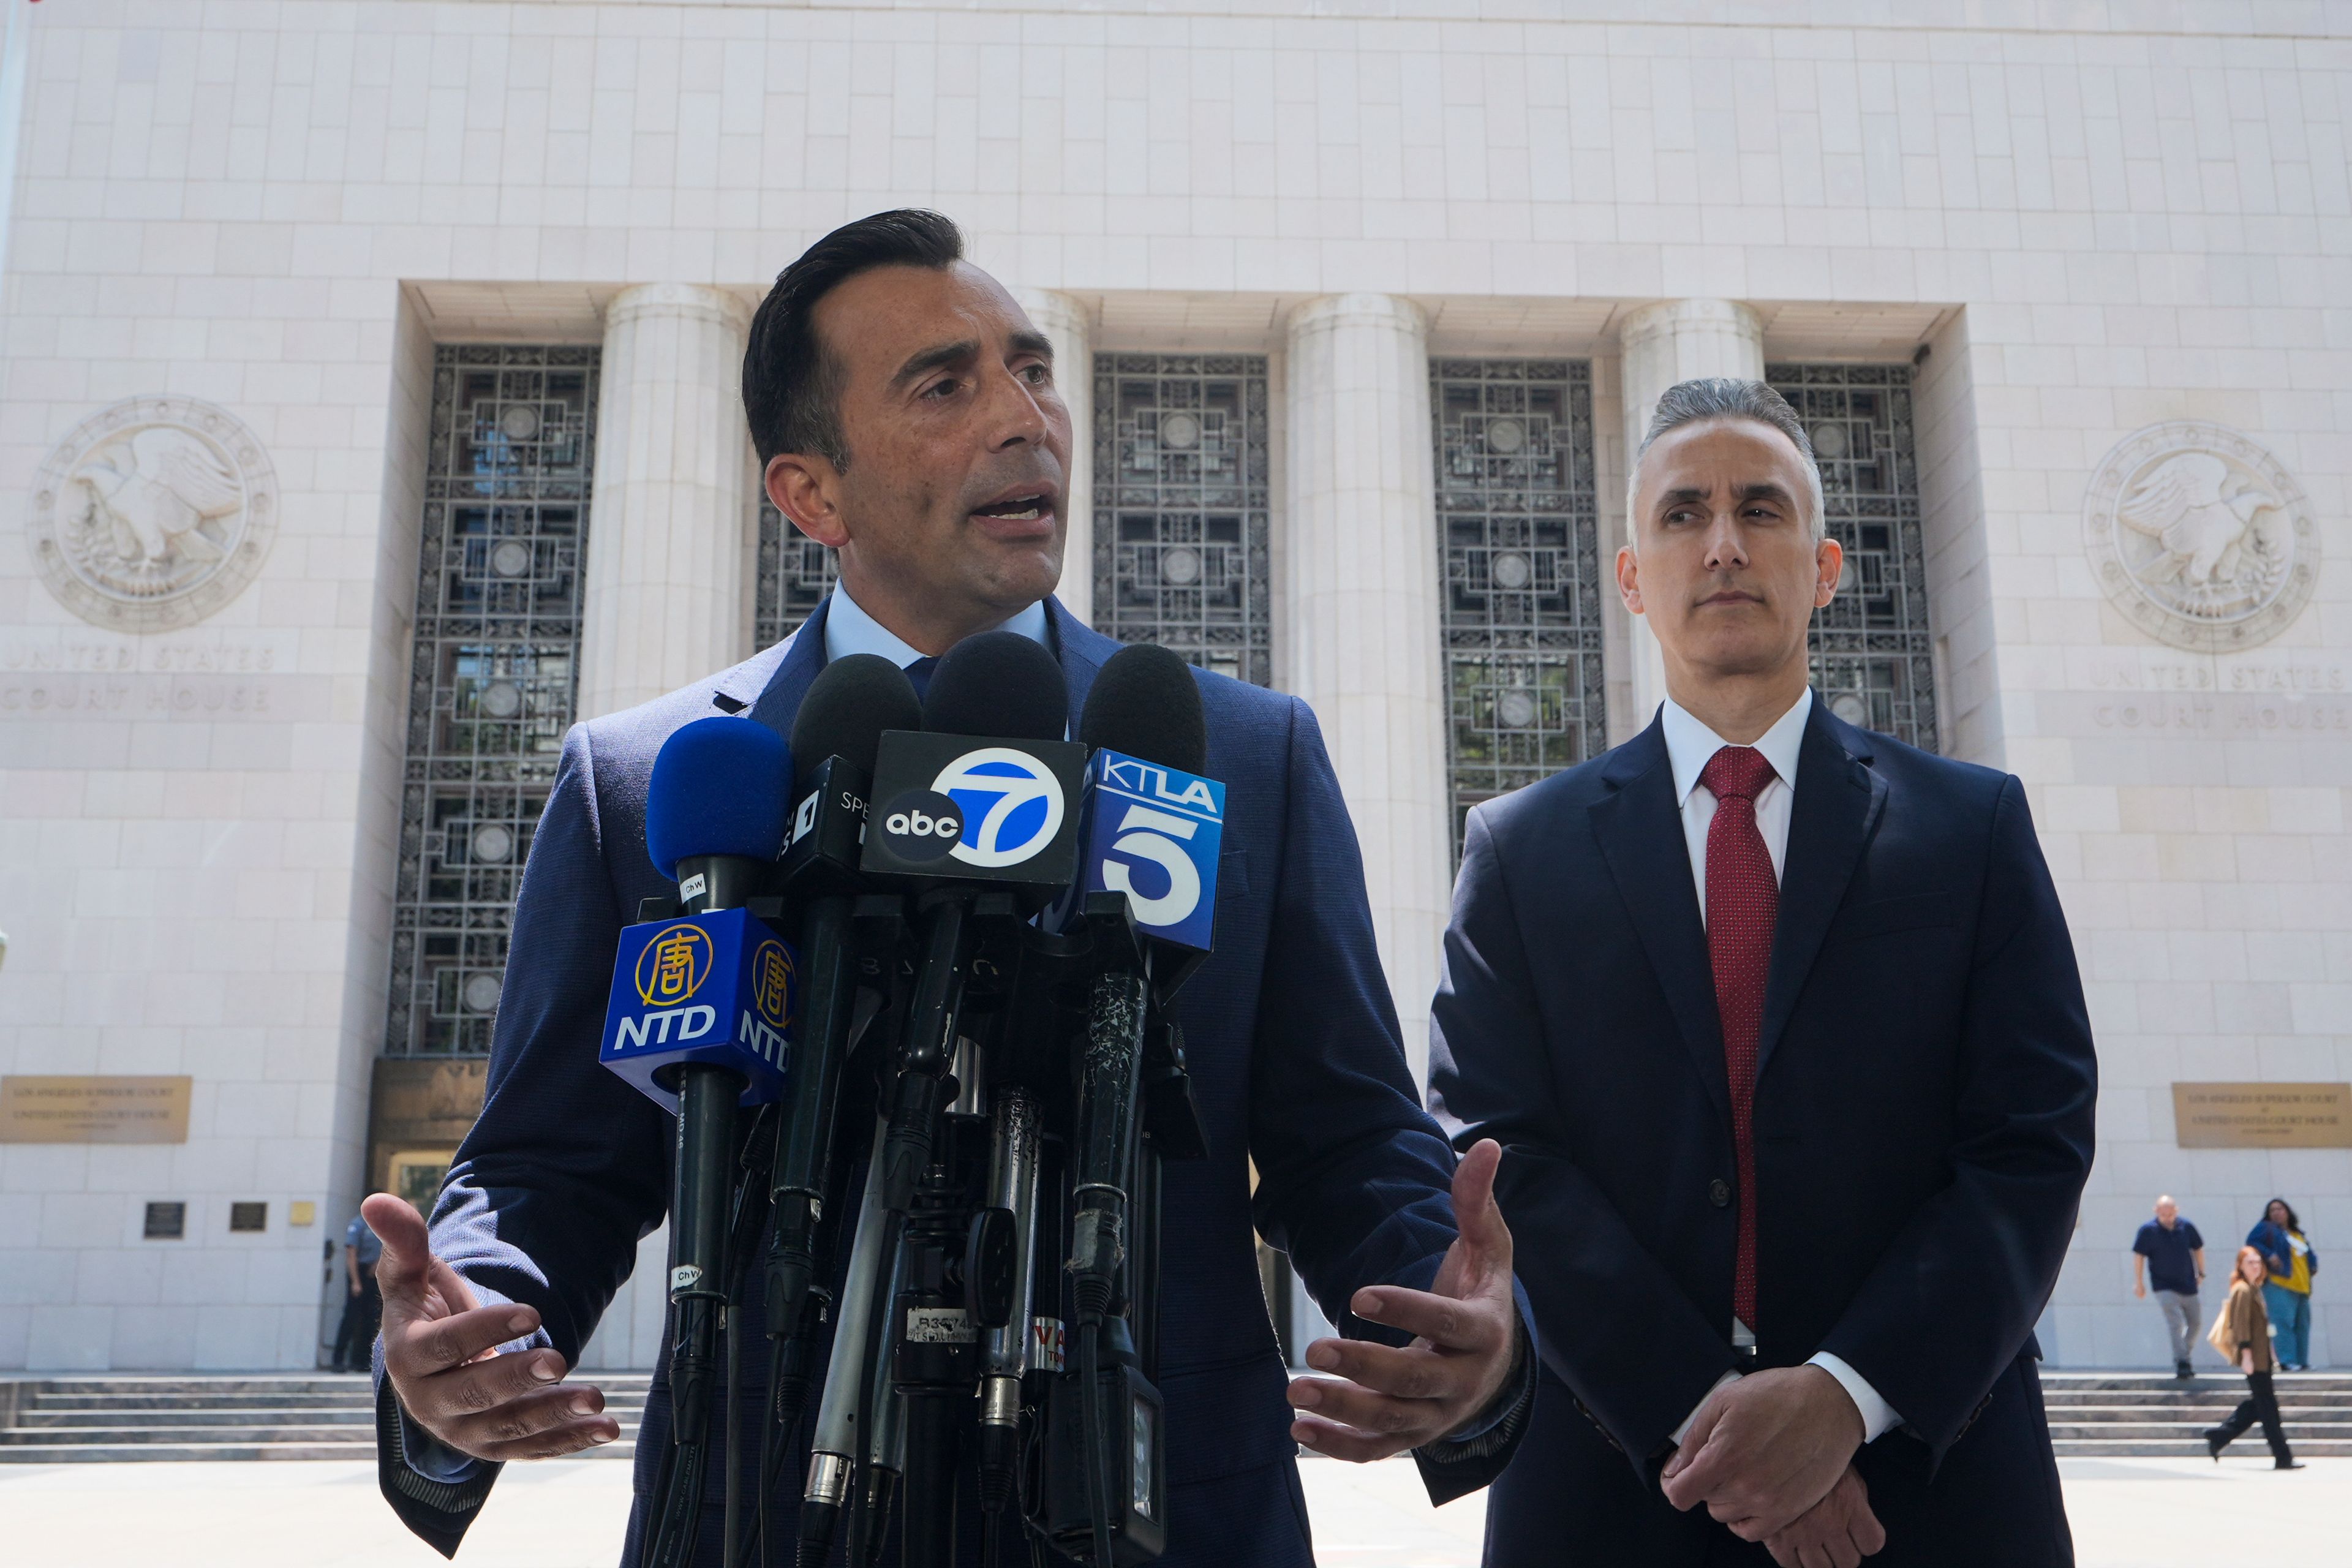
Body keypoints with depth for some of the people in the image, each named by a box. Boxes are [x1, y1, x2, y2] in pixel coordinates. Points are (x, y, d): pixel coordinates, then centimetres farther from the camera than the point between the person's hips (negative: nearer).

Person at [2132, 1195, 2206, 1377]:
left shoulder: (2186, 1227, -2)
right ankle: (2181, 1363, -14)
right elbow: (2139, 1256, -5)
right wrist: (2139, 1283, -5)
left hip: (2188, 1285, 4)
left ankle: (2184, 1356, 31)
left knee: (2195, 1322, 13)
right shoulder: (2148, 1231, -11)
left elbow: (2198, 1249, 12)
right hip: (2164, 1287, -4)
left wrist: (2201, 1273, 13)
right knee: (2175, 1323, -16)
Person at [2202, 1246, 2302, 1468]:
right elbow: (2241, 1324, -18)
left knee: (2258, 1403, 13)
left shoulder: (2254, 1289, 17)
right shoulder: (2243, 1290, -13)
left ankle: (2219, 1436, 16)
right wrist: (2246, 1354, -22)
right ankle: (2282, 1457, -1)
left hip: (2260, 1356, 10)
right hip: (2253, 1357, -10)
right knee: (2267, 1405, -5)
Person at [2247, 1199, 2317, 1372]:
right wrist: (2269, 1255, -20)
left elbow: (2309, 1254, 32)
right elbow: (2252, 1242, -9)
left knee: (2302, 1325, 10)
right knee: (2283, 1322, -17)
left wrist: (2314, 1265, 12)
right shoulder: (2267, 1229, 3)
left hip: (2302, 1287, 8)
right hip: (2279, 1285, -8)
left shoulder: (2298, 1234, 23)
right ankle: (2286, 1361, -21)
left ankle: (2302, 1361, 17)